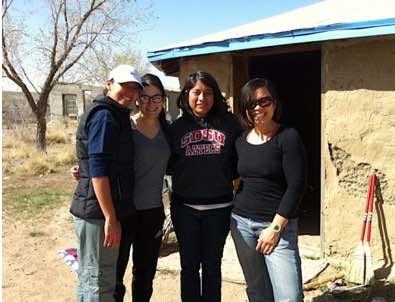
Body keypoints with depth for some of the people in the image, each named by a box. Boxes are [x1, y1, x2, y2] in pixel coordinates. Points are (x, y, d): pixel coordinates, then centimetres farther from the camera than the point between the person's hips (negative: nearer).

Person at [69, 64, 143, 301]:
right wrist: (111, 218, -22)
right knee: (99, 282, 0)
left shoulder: (117, 116, 17)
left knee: (90, 279, 19)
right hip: (99, 213, -10)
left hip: (97, 212, 10)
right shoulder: (104, 116, -13)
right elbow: (98, 170, -21)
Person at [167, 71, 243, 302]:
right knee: (189, 266, 12)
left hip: (219, 207, -1)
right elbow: (168, 164, 7)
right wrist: (184, 174, -9)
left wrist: (234, 179, -6)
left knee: (212, 266, 13)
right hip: (185, 207, 1)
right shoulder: (177, 127, 1)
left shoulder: (229, 123, -2)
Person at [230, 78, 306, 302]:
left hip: (278, 224, -4)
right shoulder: (241, 141, 7)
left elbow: (296, 185, -12)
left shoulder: (288, 137, -7)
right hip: (242, 223, 5)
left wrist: (275, 227, -13)